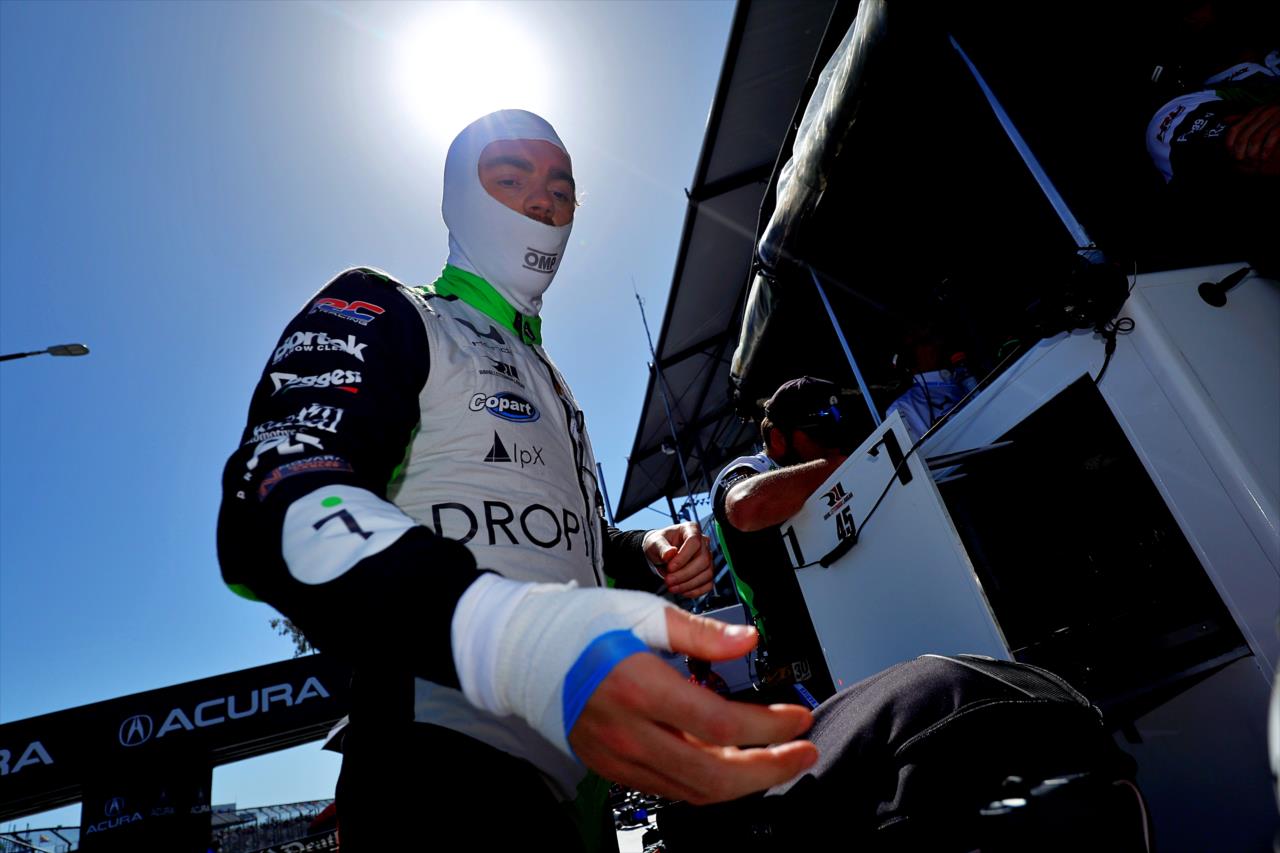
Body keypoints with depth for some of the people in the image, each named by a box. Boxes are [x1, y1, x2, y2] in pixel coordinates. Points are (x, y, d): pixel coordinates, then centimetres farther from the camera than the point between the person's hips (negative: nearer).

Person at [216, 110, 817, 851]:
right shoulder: (378, 312, -1)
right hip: (452, 768, -7)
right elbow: (275, 503, -20)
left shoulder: (552, 388, 23)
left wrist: (646, 553, 7)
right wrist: (510, 634, -41)